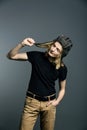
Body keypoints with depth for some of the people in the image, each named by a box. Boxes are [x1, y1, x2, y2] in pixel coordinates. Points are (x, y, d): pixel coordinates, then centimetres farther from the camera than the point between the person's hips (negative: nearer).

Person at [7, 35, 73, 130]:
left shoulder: (62, 68, -6)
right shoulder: (37, 56, -10)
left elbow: (62, 89, 9)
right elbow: (11, 56, -11)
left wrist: (57, 101, -8)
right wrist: (21, 44, -26)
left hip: (49, 103, 2)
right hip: (32, 101, -1)